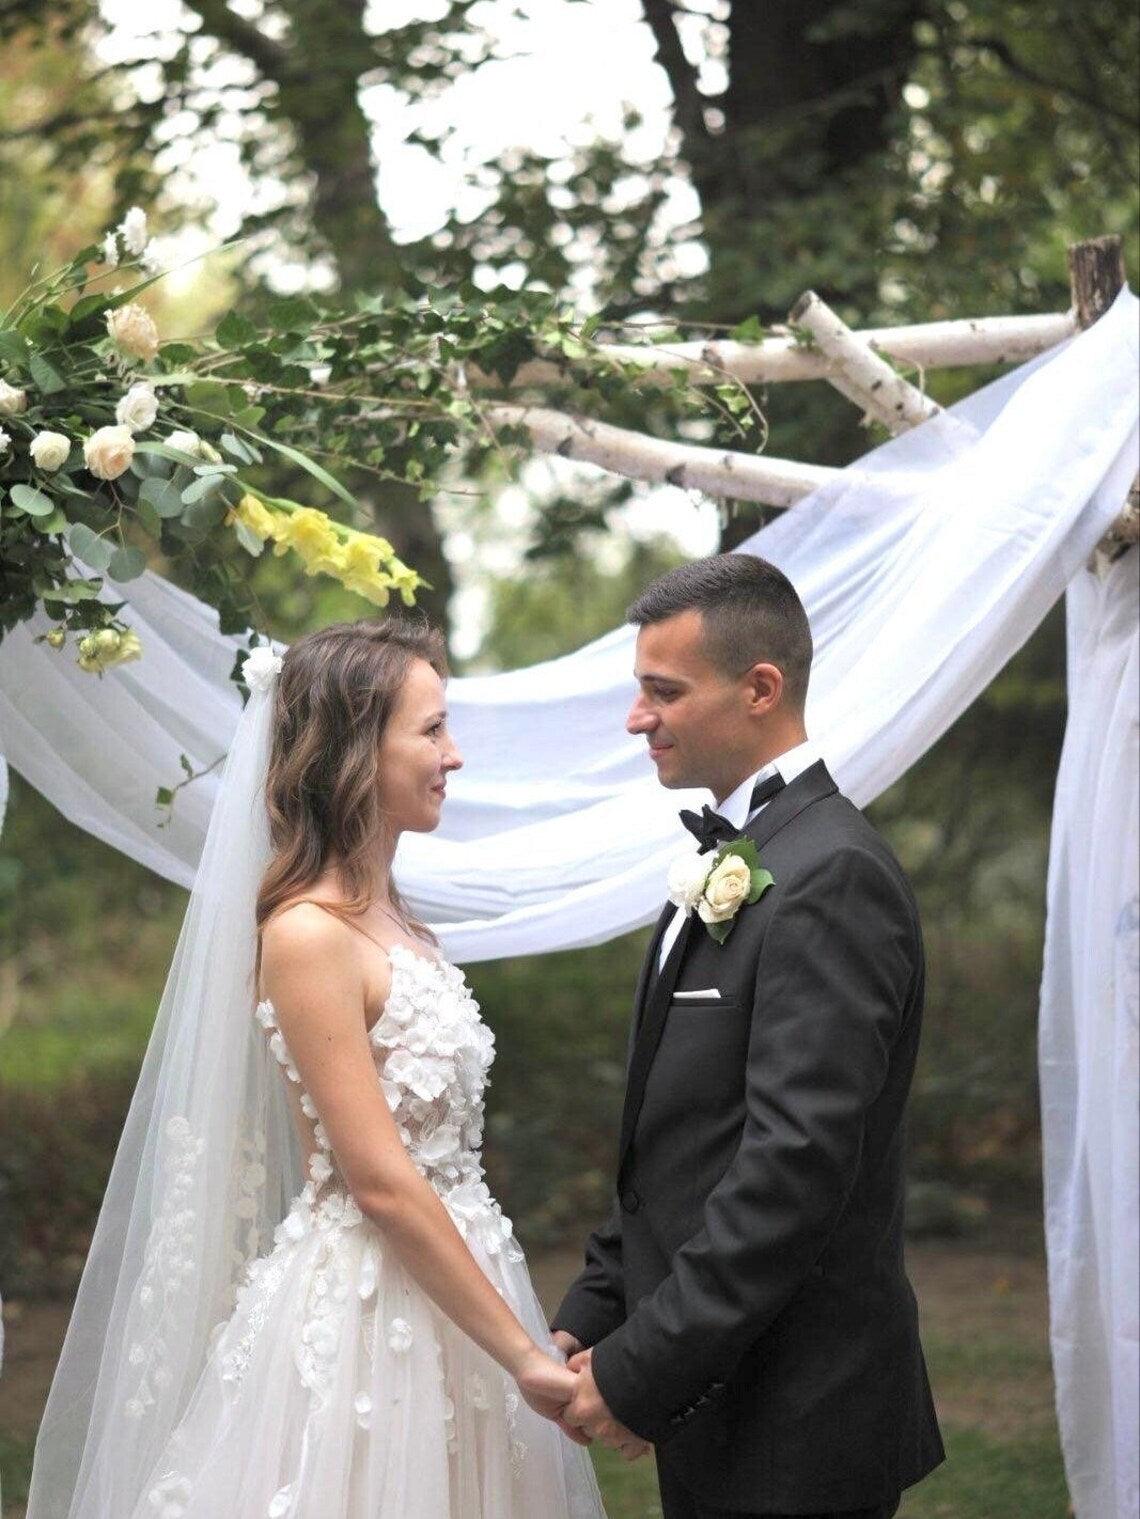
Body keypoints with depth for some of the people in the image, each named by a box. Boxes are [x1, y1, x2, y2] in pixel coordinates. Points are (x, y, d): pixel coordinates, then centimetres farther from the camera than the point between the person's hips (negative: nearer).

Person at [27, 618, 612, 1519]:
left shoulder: (394, 925, 10)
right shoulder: (308, 935, -16)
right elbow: (381, 1182, -19)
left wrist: (525, 1343, 13)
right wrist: (524, 1357, -16)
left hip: (447, 1302, 8)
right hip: (359, 1315, -8)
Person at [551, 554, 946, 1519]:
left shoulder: (833, 876, -17)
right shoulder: (729, 862, 14)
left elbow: (796, 1164, -24)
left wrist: (638, 1371, -21)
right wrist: (593, 1316, 10)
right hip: (722, 1409, 9)